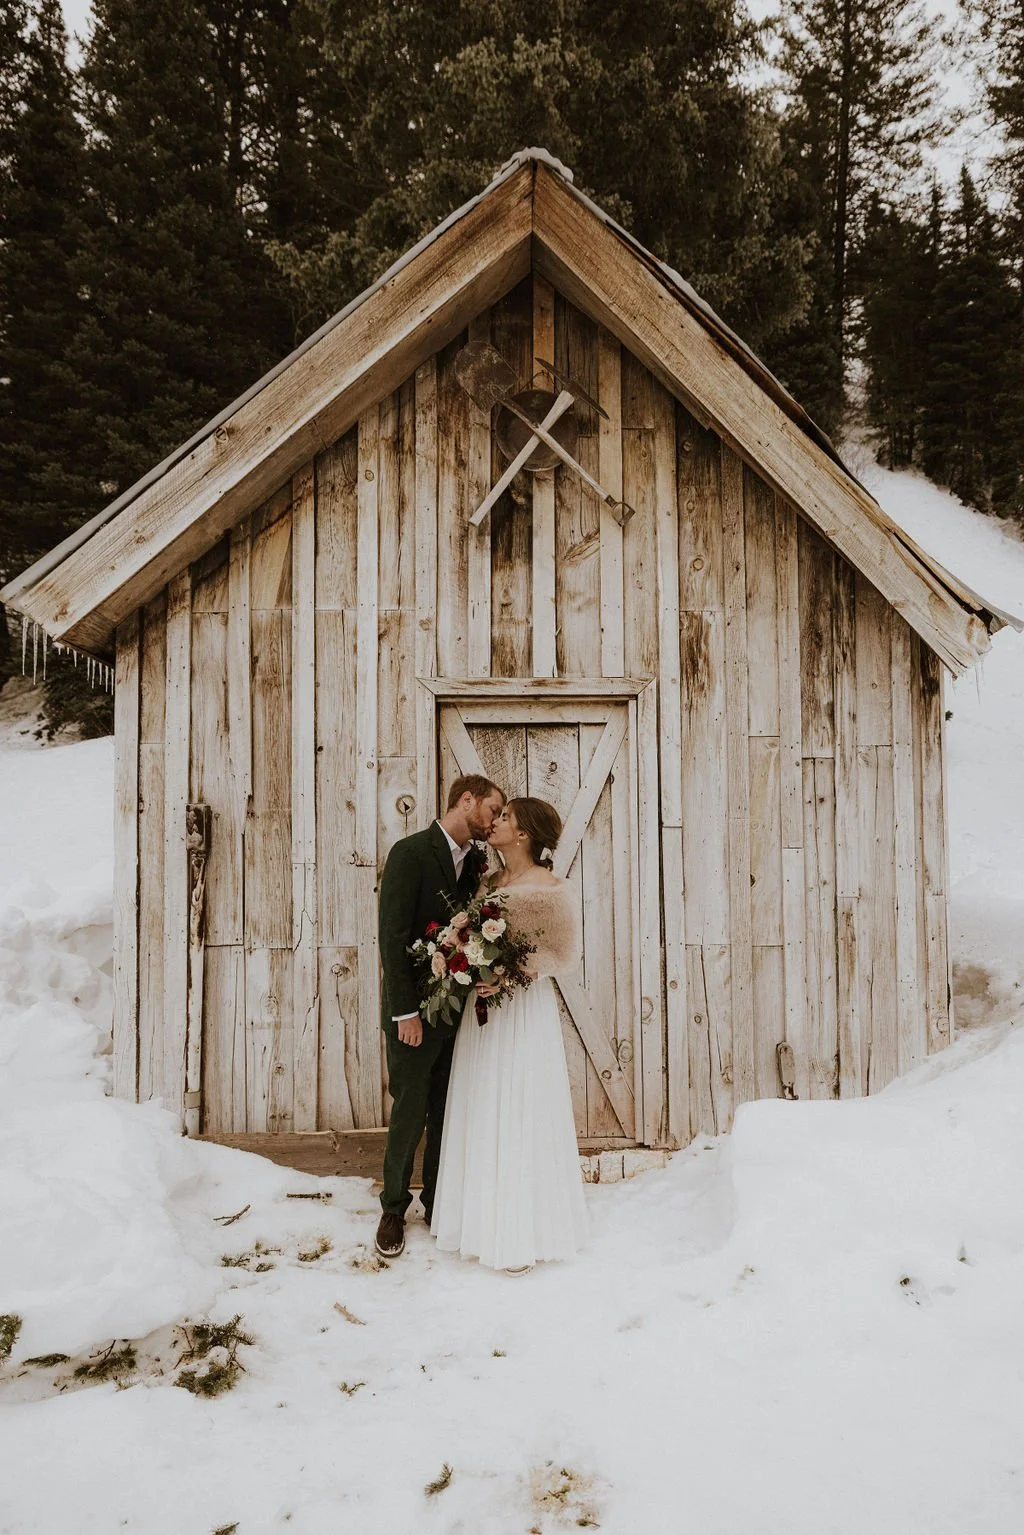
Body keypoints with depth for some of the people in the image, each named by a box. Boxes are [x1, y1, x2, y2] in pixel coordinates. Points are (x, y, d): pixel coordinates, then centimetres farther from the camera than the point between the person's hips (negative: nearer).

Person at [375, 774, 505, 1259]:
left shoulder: (476, 861, 8)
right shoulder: (410, 853, -12)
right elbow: (392, 936, -15)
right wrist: (405, 1012, -17)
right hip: (416, 1012, -5)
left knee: (448, 1114, 13)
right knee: (410, 1114, 6)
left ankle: (438, 1204, 29)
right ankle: (394, 1209, 25)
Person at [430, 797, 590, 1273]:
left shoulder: (550, 890, -12)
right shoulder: (489, 882, 9)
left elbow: (566, 954, -11)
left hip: (524, 1011, -7)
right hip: (482, 1006, 7)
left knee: (521, 1118, 2)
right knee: (482, 1116, 12)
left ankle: (526, 1232, 16)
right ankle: (485, 1218, 27)